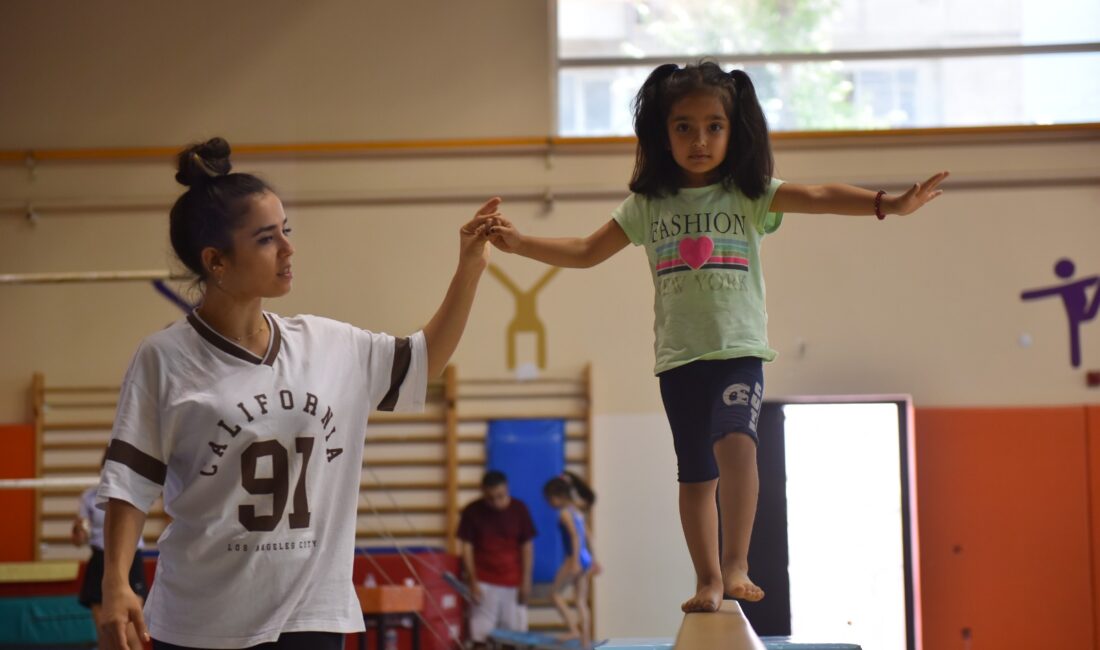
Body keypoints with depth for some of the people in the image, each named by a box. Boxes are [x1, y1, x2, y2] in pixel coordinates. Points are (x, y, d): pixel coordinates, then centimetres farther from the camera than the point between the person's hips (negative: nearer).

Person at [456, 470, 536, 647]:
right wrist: (473, 582, -7)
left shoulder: (519, 509, -2)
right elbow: (467, 547, -2)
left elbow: (527, 546, 3)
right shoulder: (472, 511, -5)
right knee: (481, 635, -4)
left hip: (513, 582, 1)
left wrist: (526, 581, -2)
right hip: (484, 582, -1)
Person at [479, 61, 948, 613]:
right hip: (678, 355, 3)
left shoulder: (749, 196, 1)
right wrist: (520, 244, 0)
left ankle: (736, 564, -24)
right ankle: (707, 580, 21)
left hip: (738, 348, -3)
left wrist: (887, 204, -28)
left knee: (735, 440, -28)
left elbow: (819, 196, -13)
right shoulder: (648, 205, 7)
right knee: (696, 473, 9)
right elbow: (587, 252, 12)